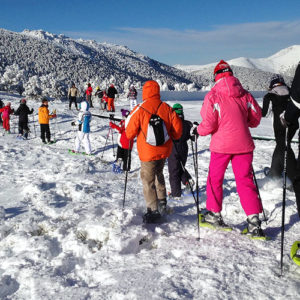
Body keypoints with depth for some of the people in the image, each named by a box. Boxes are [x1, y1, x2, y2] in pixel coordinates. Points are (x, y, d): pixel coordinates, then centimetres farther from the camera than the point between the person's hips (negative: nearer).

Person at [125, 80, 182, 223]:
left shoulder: (139, 110, -15)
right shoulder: (166, 108, -4)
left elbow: (130, 132, -8)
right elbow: (177, 128, 0)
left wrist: (128, 136, 15)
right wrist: (171, 138, 19)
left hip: (148, 153, -5)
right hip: (164, 151, 5)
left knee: (148, 180, 5)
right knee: (158, 174, 27)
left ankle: (154, 211, 3)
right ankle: (162, 201, 35)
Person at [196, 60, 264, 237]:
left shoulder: (213, 96, -9)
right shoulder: (245, 94, 1)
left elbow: (209, 124, -14)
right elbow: (256, 119, 8)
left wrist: (199, 130, 6)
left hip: (221, 144, -3)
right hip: (243, 144, 3)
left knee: (215, 179, 16)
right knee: (245, 181, 7)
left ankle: (215, 214, 26)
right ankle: (254, 220, 0)